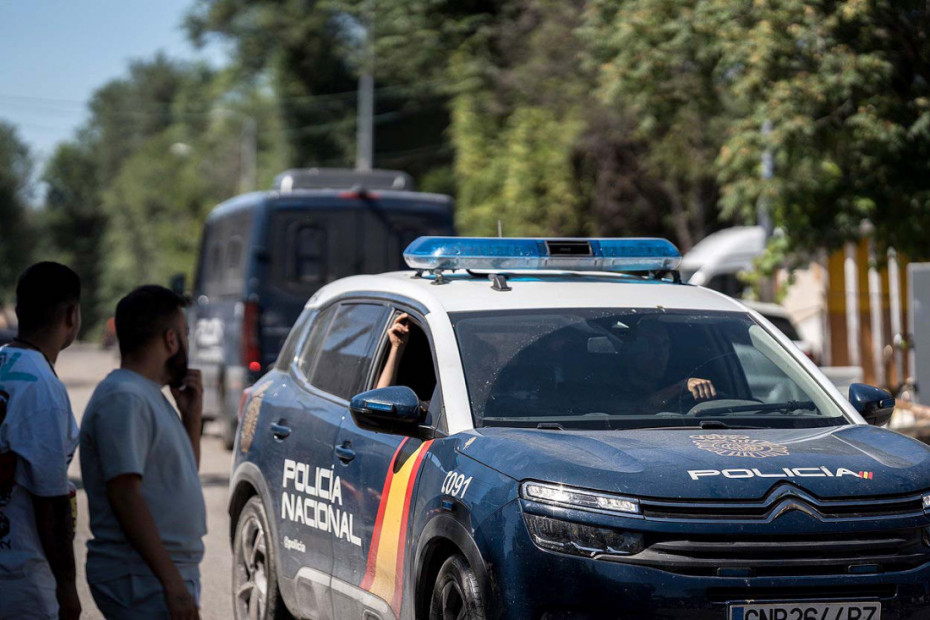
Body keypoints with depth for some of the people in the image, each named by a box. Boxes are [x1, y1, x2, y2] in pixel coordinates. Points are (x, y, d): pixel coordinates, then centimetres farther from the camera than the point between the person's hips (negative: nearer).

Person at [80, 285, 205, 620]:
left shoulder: (148, 395, 17)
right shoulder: (123, 398, -14)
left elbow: (183, 476, 27)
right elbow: (125, 495, -22)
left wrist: (191, 417, 12)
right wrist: (173, 582, -25)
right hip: (143, 580, -10)